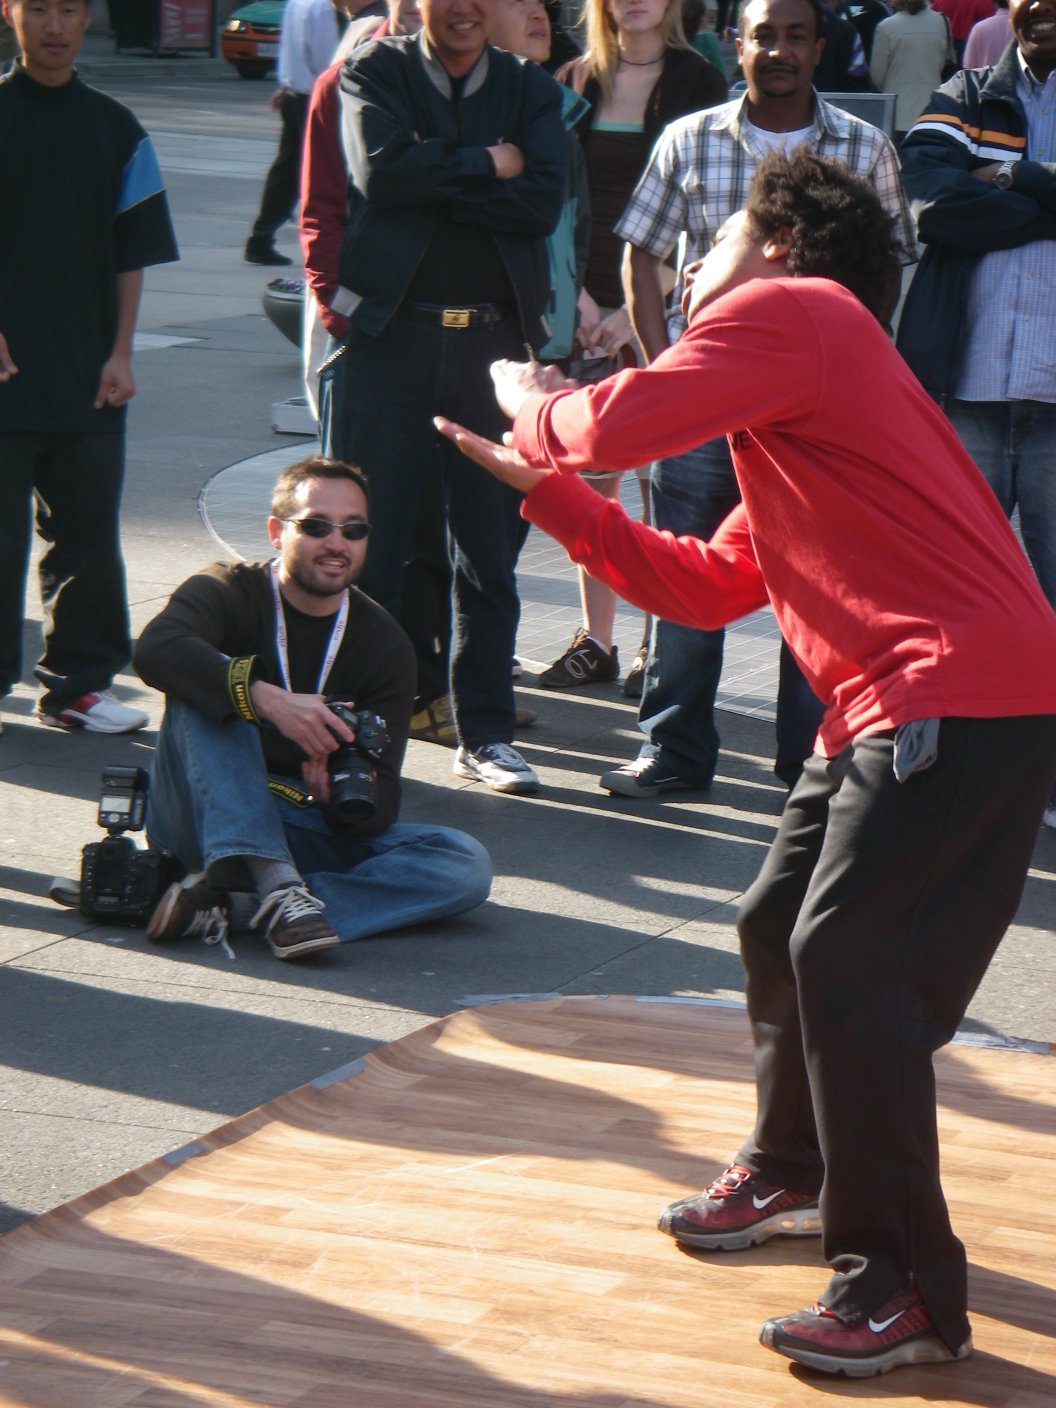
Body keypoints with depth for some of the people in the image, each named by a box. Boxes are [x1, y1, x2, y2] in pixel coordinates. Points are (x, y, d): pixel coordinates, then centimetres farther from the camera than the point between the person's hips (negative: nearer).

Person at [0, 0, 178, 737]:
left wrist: (120, 353, 1)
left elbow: (132, 253, 8)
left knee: (89, 531, 7)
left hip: (88, 376, 3)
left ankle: (78, 682, 17)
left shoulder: (114, 128, 7)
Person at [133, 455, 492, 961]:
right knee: (204, 687, -26)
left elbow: (382, 802, -5)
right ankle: (276, 885, -42)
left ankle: (230, 905, -35)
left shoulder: (385, 644, 3)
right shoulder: (230, 592, -5)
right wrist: (269, 701, -42)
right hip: (208, 821, -3)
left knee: (466, 865, -20)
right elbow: (156, 649, -30)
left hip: (313, 833, 3)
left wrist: (352, 795, -29)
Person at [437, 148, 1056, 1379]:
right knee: (779, 928, 21)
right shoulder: (790, 401, 25)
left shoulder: (792, 309, -5)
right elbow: (706, 588, 26)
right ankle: (795, 1175, 43)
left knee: (848, 965, -13)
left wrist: (529, 412, 7)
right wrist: (545, 487, 27)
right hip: (890, 705, 11)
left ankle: (910, 1294, -6)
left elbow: (618, 425, -16)